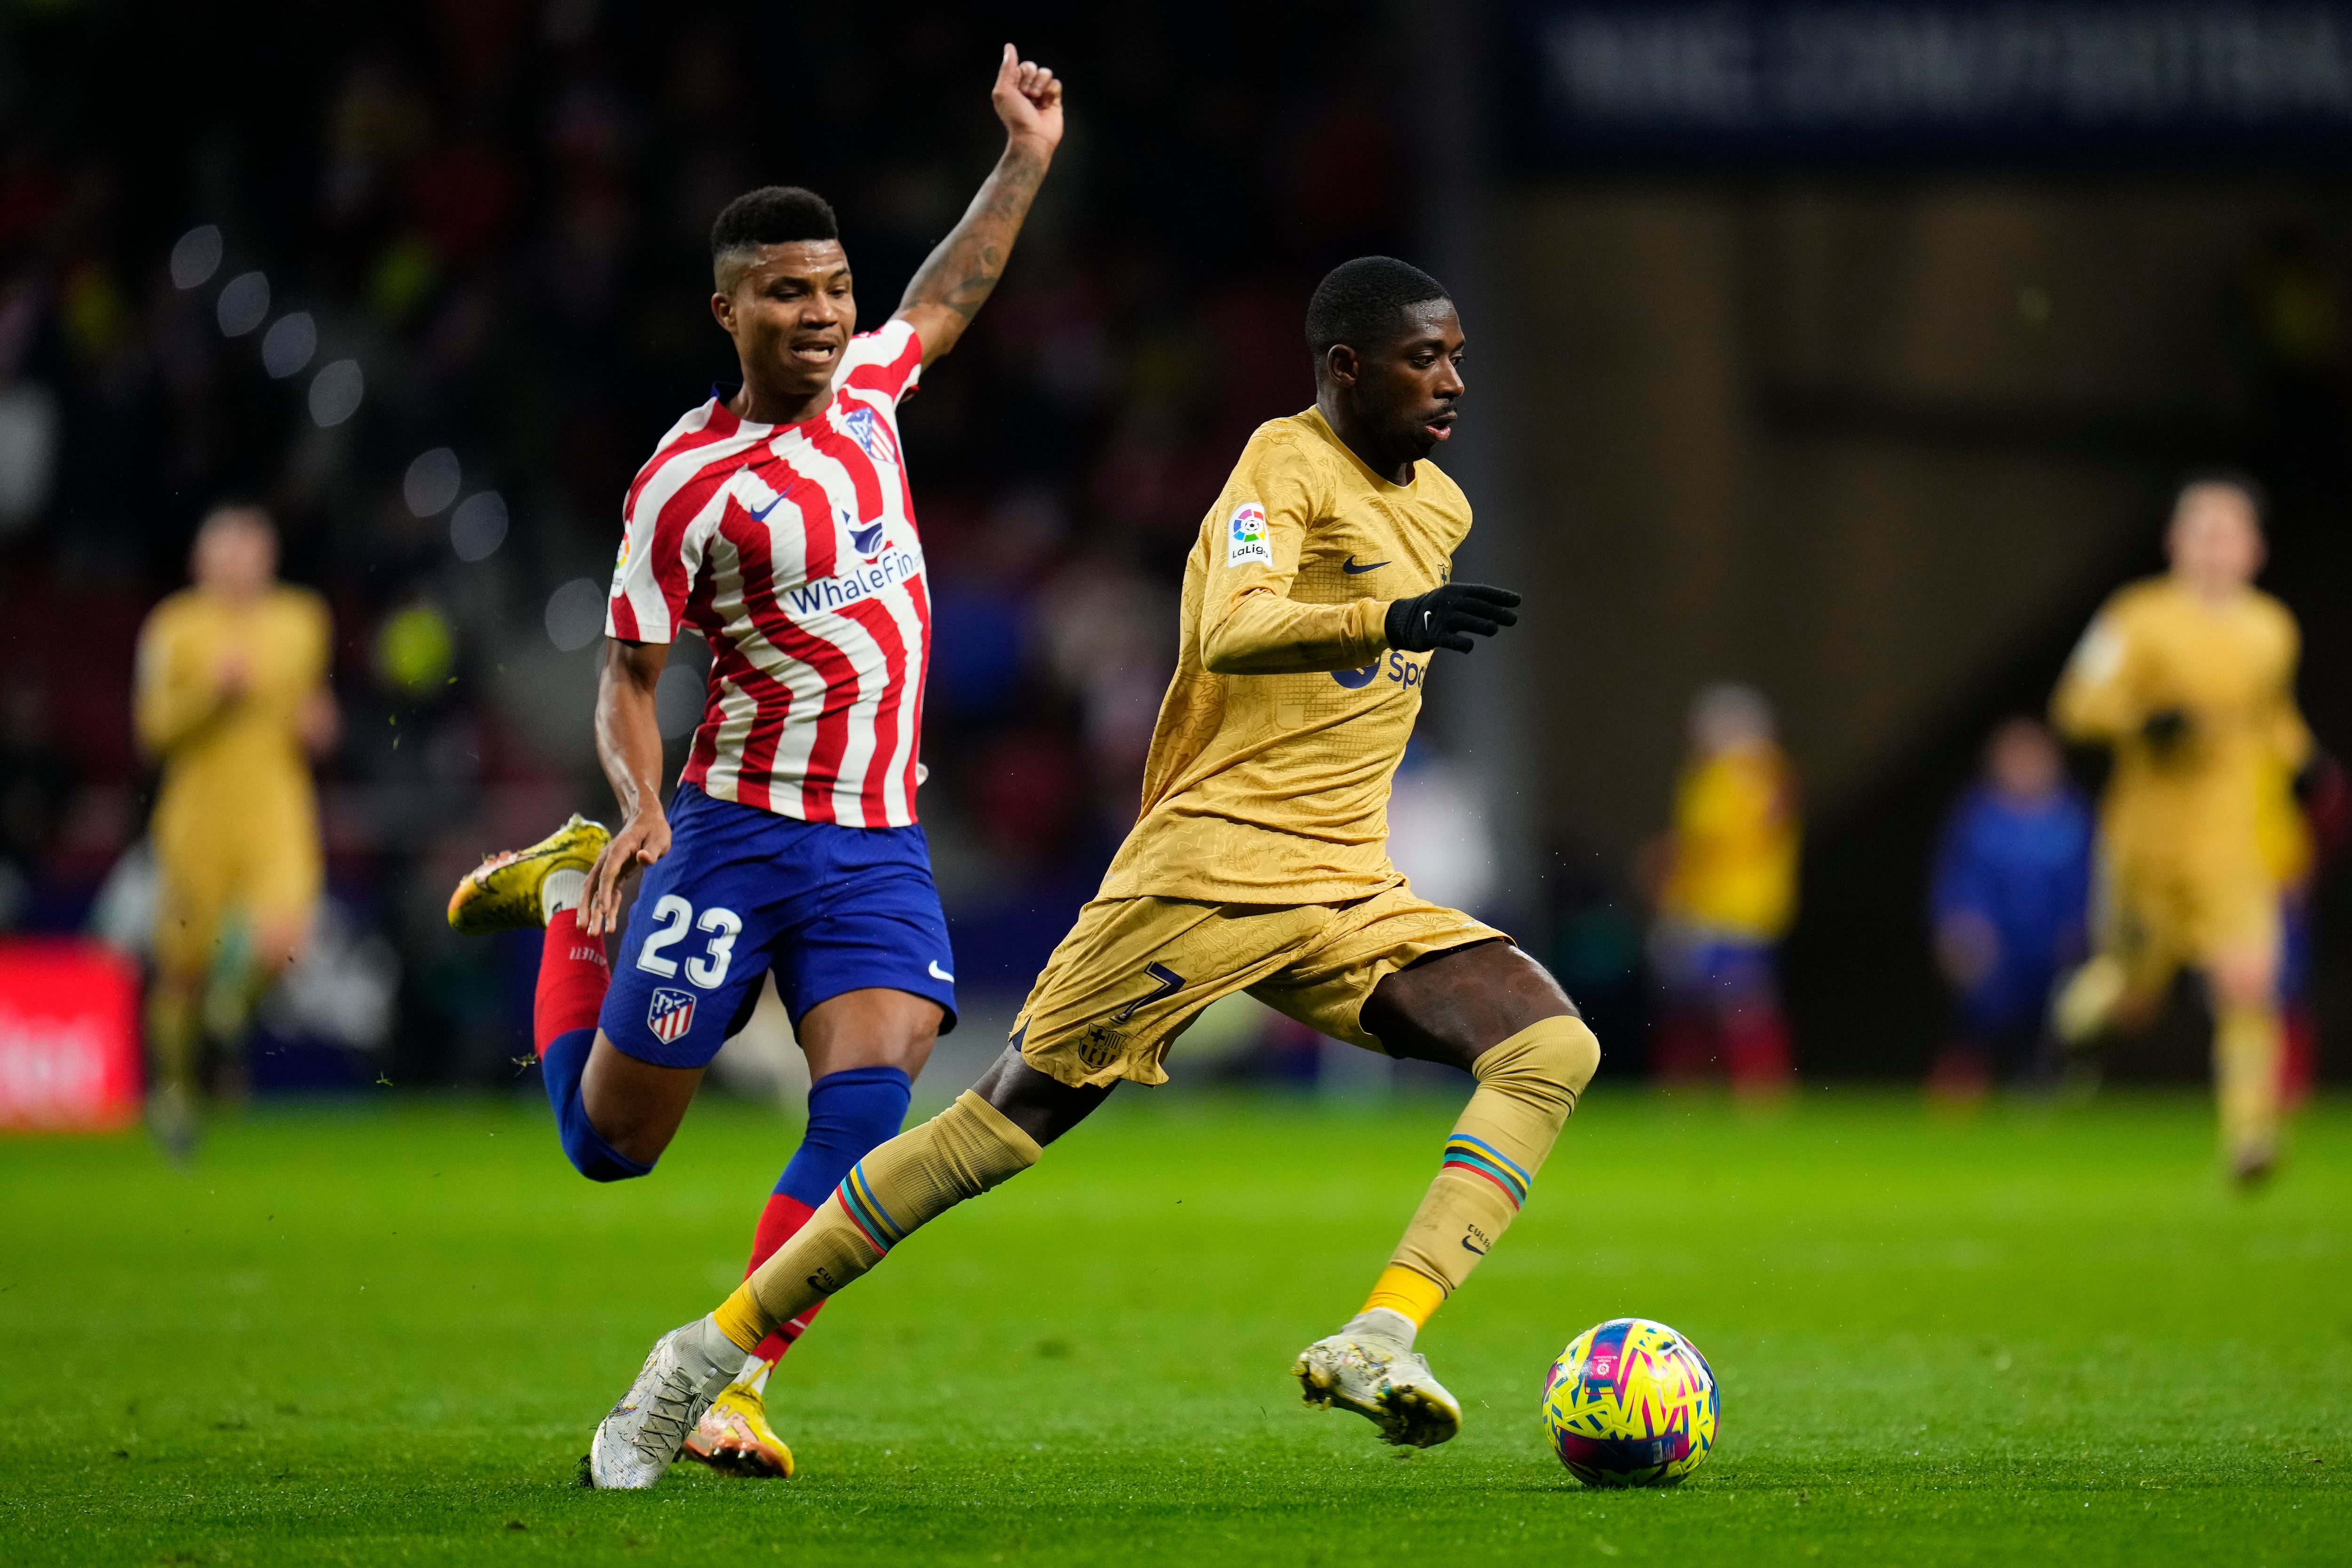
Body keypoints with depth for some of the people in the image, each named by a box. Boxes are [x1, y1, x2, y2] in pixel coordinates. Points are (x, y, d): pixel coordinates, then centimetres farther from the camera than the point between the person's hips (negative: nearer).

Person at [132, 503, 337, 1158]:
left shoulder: (303, 623, 7)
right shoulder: (174, 630, -3)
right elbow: (154, 729, -7)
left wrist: (312, 724, 2)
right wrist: (215, 687, -20)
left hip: (277, 812, 2)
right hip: (200, 815, -2)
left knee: (282, 942, -23)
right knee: (183, 968, 6)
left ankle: (239, 964, 14)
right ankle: (176, 1088, 32)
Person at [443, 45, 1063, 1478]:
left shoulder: (863, 387, 5)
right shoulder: (690, 483, -11)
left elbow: (946, 301, 28)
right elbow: (629, 676, -4)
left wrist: (1026, 158, 25)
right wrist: (641, 809, -21)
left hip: (880, 846, 4)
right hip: (737, 834, -4)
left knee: (868, 1104, -19)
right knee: (611, 1141, 6)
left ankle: (734, 1387, -13)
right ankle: (577, 896, 35)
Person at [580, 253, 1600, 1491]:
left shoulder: (1441, 507, 16)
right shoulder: (1286, 462, -8)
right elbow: (1230, 633, -29)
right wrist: (1393, 621, -44)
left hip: (1350, 899, 7)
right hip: (1206, 872, -7)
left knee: (1554, 1049, -14)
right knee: (1004, 1122, -7)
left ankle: (1378, 1342, -27)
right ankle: (708, 1356, 3)